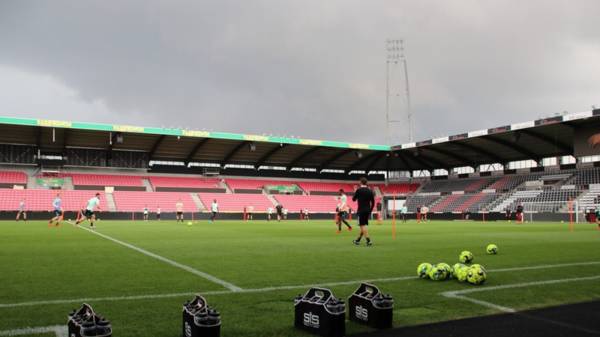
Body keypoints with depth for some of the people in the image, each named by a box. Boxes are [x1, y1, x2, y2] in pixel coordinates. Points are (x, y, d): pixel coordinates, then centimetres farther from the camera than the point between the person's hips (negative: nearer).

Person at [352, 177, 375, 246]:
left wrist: (356, 193, 18)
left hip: (361, 210, -6)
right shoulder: (370, 191, 6)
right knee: (363, 225, 15)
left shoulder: (359, 190, -9)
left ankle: (368, 241, -15)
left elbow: (354, 199, 1)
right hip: (367, 211, 6)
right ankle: (357, 240, 25)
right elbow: (373, 202, 7)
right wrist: (370, 210, 17)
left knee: (363, 225, -4)